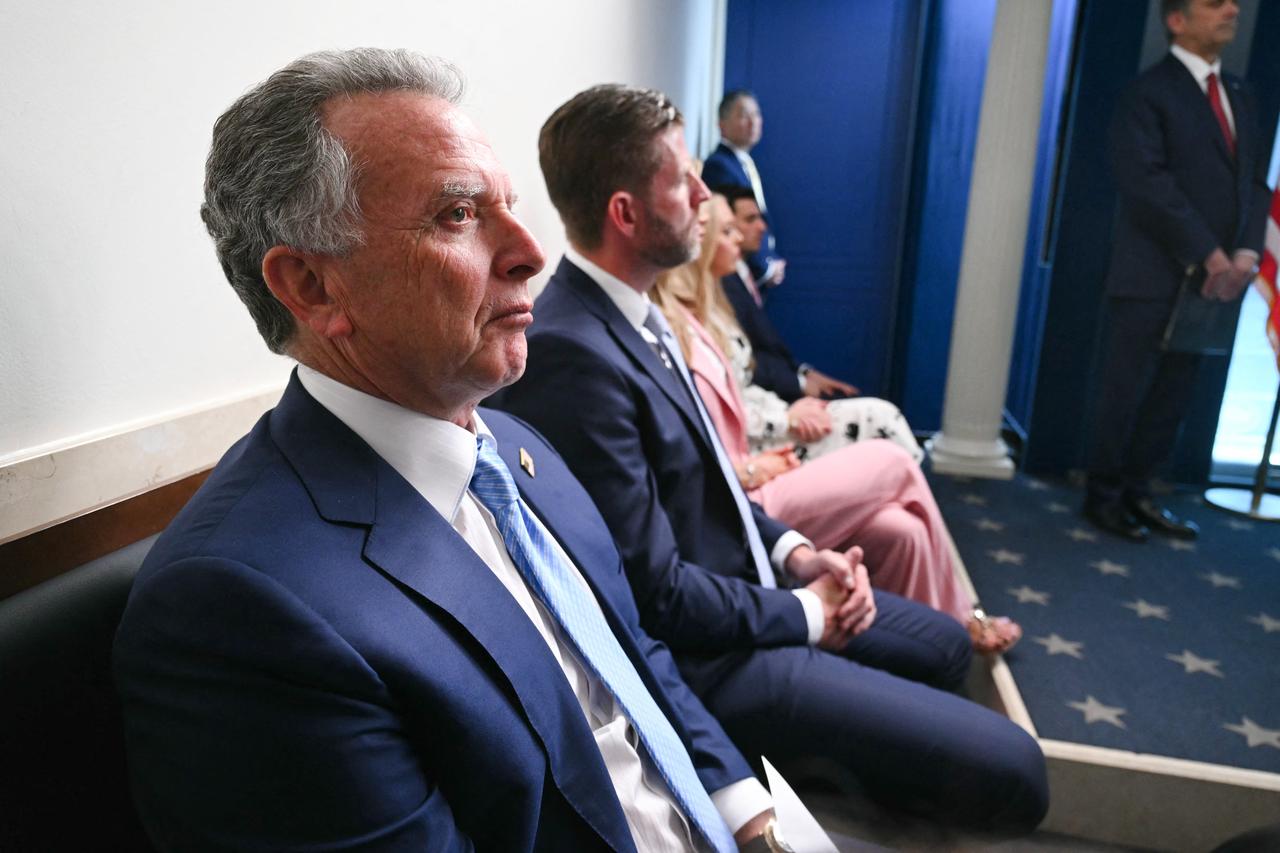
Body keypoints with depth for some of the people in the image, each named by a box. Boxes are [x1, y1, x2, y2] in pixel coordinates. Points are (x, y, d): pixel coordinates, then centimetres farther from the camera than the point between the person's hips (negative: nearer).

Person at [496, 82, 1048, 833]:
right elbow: (658, 594, -25)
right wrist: (803, 615, -10)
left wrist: (794, 551, 0)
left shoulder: (632, 310, 2)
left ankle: (854, 774, 42)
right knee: (1009, 768, -7)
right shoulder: (574, 353, -29)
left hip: (737, 586, 10)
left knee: (943, 645, 24)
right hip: (701, 650, -9)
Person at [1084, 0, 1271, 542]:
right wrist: (1209, 254, -16)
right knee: (1125, 394, 1)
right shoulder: (1148, 92, -4)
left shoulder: (1239, 96, 18)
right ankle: (1103, 496, 14)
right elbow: (1146, 182, -15)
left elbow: (1256, 181, 14)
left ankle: (1136, 492, 21)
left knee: (1172, 399, 9)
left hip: (1210, 283, 7)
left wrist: (1246, 252, -4)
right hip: (1152, 278, -7)